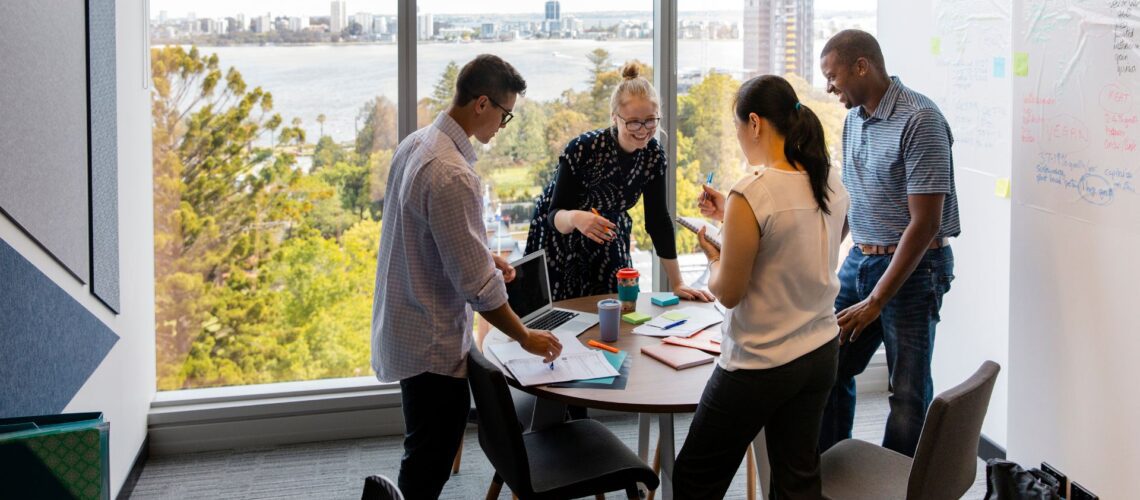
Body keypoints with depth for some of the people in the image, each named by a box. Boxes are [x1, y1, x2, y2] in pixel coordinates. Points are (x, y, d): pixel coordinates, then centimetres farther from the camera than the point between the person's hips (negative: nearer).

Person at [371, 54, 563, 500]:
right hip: (432, 341, -10)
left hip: (405, 325, 10)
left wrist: (485, 257, 10)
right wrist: (526, 337, -13)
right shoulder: (451, 174, -28)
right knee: (431, 461, 3)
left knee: (429, 450, 22)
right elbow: (477, 284, -25)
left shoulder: (417, 142, 3)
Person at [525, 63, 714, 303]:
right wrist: (575, 218, -52)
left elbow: (658, 219, -8)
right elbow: (555, 215, -27)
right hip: (558, 239, -4)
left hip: (607, 243, 4)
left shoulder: (653, 154, -14)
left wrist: (677, 284, -9)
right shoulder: (582, 149, -28)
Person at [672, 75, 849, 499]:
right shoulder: (832, 183, 0)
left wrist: (711, 254, 4)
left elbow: (728, 293, -16)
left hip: (760, 366, -7)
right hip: (821, 353, 8)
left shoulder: (750, 197, -23)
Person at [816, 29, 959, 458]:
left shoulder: (919, 120, -18)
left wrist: (876, 301, -19)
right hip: (859, 261, 8)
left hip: (913, 268, -8)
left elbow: (925, 223, -20)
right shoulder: (855, 119, 7)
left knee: (908, 393, 2)